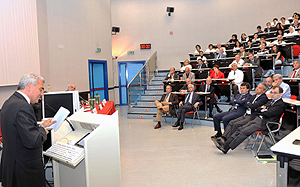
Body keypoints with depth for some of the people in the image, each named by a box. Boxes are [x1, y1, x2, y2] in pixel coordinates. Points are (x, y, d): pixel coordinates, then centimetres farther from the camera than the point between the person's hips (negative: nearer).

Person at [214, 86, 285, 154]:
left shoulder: (281, 104, -7)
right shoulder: (271, 101, 23)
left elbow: (268, 114, -15)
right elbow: (258, 109, 21)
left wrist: (261, 111, 4)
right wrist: (262, 109, -1)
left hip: (263, 123, -9)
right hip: (257, 119, 9)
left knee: (244, 132, -22)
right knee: (239, 129, -9)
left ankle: (226, 148, -22)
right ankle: (224, 143, -15)